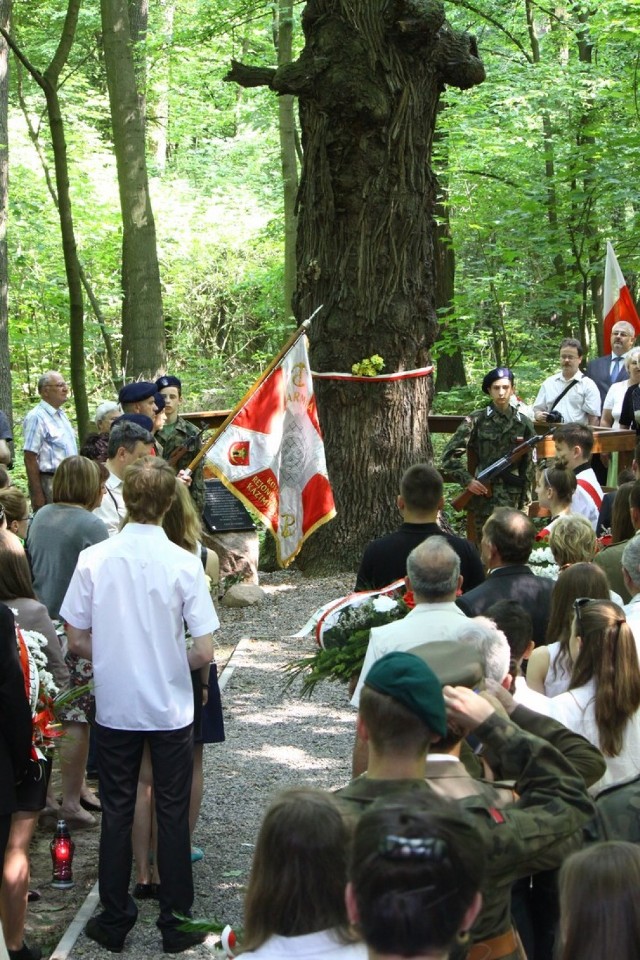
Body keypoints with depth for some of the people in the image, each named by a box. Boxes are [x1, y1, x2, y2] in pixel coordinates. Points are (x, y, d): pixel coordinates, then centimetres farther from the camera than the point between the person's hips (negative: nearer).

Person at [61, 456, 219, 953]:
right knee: (172, 813, 10)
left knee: (117, 812, 14)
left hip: (114, 706, 1)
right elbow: (204, 652, -14)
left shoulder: (94, 559, -10)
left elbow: (77, 641, -3)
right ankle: (176, 922, 19)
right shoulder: (184, 563, -14)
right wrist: (174, 663, 7)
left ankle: (114, 921, 23)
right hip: (171, 707, -1)